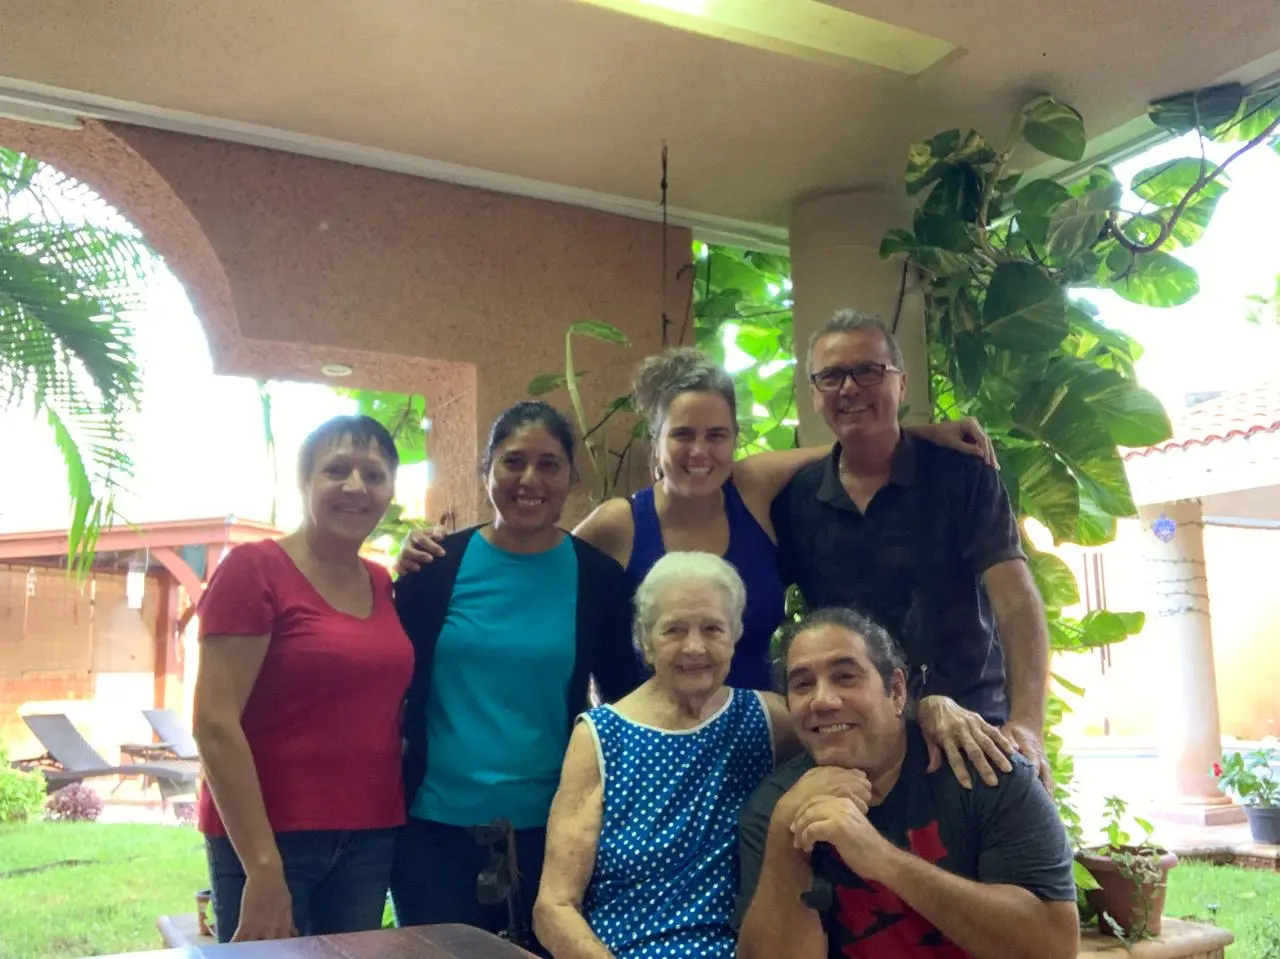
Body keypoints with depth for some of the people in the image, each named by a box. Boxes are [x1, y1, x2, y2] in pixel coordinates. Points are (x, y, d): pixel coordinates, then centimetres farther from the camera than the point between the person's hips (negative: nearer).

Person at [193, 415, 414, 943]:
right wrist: (263, 865, -18)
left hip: (370, 837, 6)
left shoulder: (382, 584, 7)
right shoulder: (253, 568, -10)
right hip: (266, 837, -6)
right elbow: (214, 724, -15)